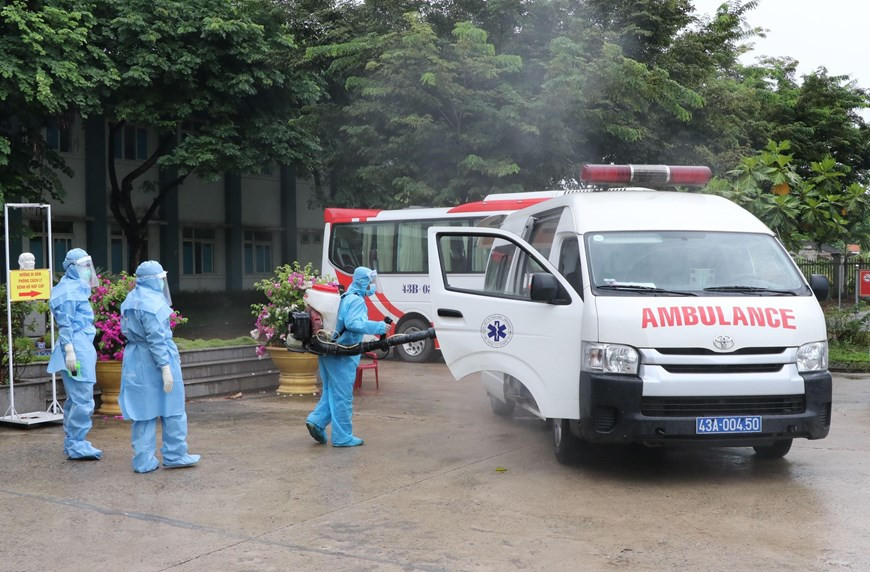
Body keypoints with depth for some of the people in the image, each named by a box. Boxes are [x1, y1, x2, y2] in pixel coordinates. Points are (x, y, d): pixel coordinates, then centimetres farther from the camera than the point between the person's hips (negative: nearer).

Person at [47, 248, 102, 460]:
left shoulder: (78, 288, 18)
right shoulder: (69, 290, -11)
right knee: (83, 399, -9)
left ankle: (72, 443, 19)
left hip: (82, 347, 10)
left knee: (75, 399, 13)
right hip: (76, 347, -10)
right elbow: (65, 323, -16)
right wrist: (69, 351, -22)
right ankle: (77, 446, -5)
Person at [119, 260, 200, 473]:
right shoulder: (152, 302, -17)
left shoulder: (130, 300, 11)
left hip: (135, 361, 8)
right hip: (154, 360, -8)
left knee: (144, 411, 10)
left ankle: (144, 461, 11)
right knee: (171, 408, 6)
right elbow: (156, 338, -21)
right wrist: (165, 368, -20)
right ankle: (174, 456, 13)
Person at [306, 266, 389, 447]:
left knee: (331, 392, 20)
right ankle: (342, 437, 5)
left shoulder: (344, 298, 16)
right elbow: (353, 323, -27)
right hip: (342, 356, -9)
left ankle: (317, 421, 8)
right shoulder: (357, 301, -13)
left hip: (328, 351, 9)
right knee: (343, 396, -1)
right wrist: (379, 327, -23)